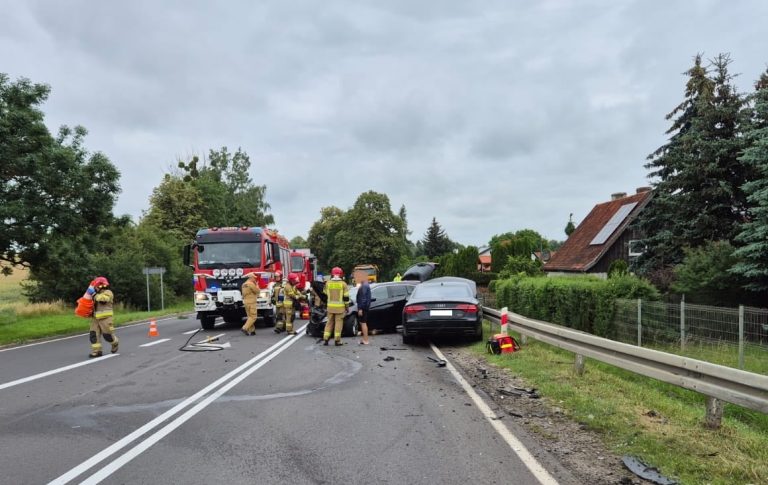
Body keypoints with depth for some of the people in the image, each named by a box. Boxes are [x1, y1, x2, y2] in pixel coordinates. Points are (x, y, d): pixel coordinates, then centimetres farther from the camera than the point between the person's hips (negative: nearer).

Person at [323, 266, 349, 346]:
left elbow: (325, 294, 12)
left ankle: (325, 339, 10)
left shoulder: (328, 283, 2)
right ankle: (337, 340, 4)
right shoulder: (343, 284, -6)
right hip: (340, 307, -3)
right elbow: (346, 297, -5)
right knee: (339, 323, 3)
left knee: (329, 322, 12)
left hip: (330, 306, 3)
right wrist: (347, 307, 4)